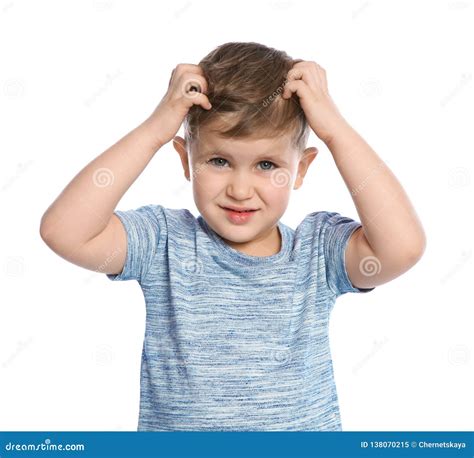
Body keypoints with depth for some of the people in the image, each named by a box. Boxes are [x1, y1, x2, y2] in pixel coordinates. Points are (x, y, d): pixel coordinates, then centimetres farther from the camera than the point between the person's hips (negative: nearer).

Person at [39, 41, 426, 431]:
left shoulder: (320, 250, -5)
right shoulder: (165, 244, -6)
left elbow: (403, 247, -22)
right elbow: (63, 231, -18)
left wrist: (336, 130, -17)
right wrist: (152, 131, -18)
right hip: (172, 425, 0)